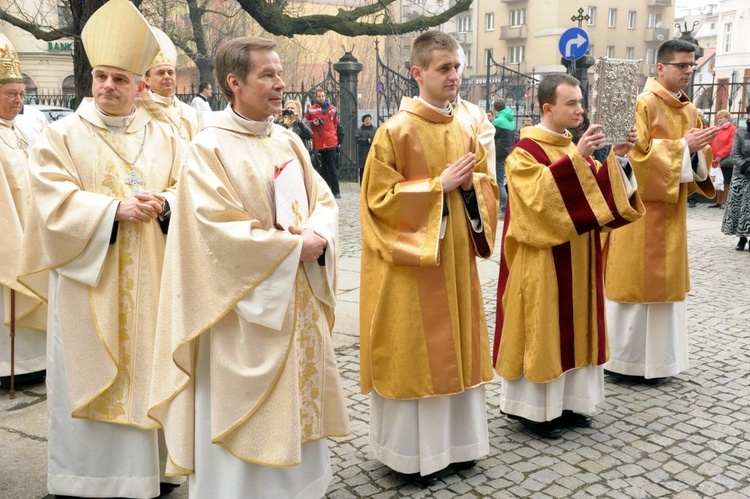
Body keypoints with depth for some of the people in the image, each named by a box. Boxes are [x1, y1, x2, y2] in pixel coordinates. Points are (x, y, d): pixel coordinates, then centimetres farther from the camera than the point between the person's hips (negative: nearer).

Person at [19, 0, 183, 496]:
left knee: (146, 371, 7)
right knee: (89, 378, 3)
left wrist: (163, 203, -15)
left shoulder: (164, 137, 9)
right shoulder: (62, 135, 0)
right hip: (87, 286, -2)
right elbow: (56, 203, -9)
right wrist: (114, 209, -19)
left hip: (148, 285, 3)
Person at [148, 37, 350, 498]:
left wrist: (318, 237, -13)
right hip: (247, 307, -6)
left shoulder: (290, 142, 9)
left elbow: (324, 201, 9)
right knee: (247, 413, 3)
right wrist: (292, 246, -16)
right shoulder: (210, 148, -11)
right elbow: (217, 229, -19)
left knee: (299, 404, 15)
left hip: (301, 300, 7)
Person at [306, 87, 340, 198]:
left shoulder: (332, 108, 6)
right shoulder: (311, 110, 1)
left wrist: (333, 134, 10)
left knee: (332, 167, 1)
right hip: (318, 143, 0)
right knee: (322, 168, 7)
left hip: (331, 142, 0)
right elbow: (306, 122, 9)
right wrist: (313, 123, -10)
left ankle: (335, 191, 2)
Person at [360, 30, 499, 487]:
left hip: (456, 260, 6)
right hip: (412, 264, -6)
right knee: (414, 351, 3)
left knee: (455, 349, 13)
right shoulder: (396, 131, -11)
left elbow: (487, 187, 15)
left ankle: (454, 441, 29)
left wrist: (471, 186, -8)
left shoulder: (465, 132, 8)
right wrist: (439, 185, -18)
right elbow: (379, 198, -14)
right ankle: (412, 451, 18)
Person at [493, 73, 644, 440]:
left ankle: (565, 400, 23)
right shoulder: (525, 150, -12)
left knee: (572, 325, 12)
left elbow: (597, 193, 9)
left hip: (576, 258, 8)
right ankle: (532, 407, 10)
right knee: (541, 327, -2)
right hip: (543, 259, -8)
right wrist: (576, 158, -32)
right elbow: (539, 193, -27)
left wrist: (617, 159, -5)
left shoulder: (573, 148, 12)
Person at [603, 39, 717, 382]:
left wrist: (698, 149, -7)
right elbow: (637, 153, -19)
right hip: (641, 206, -8)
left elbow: (695, 159, 15)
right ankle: (625, 357, 8)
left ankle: (656, 356, 22)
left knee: (664, 282, 12)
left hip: (671, 208, 8)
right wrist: (682, 146, -18)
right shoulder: (643, 104, -11)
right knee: (636, 280, -3)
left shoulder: (689, 110, 14)